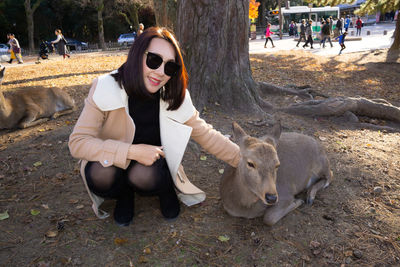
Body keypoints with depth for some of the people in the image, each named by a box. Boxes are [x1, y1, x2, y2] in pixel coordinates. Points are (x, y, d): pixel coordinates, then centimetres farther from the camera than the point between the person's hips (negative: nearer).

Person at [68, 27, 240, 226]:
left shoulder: (174, 98, -15)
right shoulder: (105, 88, -21)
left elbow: (206, 135, -5)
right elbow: (77, 142, -21)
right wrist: (132, 151, -31)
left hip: (153, 163, 0)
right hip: (113, 162, 0)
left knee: (145, 175, -32)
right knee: (100, 175, -32)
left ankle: (165, 189, 5)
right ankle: (124, 194, 5)